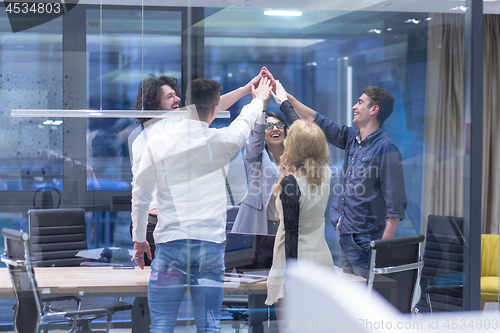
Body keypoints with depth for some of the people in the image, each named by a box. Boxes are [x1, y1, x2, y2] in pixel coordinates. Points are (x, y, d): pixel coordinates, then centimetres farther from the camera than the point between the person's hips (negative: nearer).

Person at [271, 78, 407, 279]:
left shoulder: (386, 149, -13)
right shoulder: (351, 138, 11)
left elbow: (395, 205, -16)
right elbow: (316, 121, 23)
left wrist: (385, 247, -21)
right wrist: (285, 98, 23)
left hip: (365, 241, -9)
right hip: (344, 237, 9)